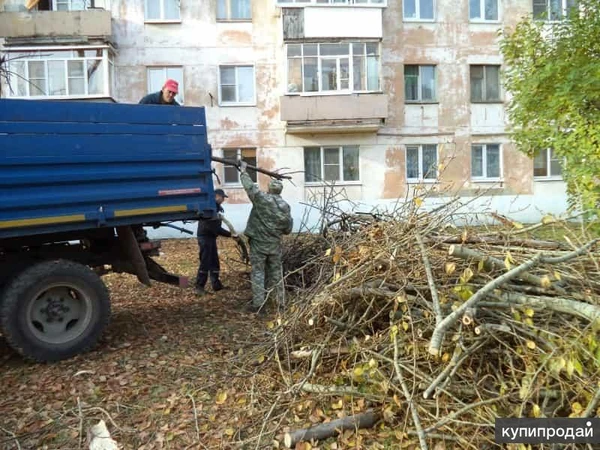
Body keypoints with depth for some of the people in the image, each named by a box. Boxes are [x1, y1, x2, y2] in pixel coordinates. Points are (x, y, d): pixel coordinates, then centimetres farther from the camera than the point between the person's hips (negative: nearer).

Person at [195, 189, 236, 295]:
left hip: (211, 237, 10)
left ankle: (216, 284, 22)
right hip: (205, 237, -10)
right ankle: (199, 287, 2)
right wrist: (229, 234, -23)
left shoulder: (216, 207, 12)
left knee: (214, 262, 14)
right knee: (205, 263, -6)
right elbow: (214, 228, -24)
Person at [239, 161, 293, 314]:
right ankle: (281, 302, 20)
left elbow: (249, 186, -4)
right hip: (275, 244, 4)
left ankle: (258, 304, 5)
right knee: (276, 272, 14)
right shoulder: (285, 206, 1)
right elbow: (288, 229, 6)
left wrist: (243, 170, 11)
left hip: (258, 243, -4)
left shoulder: (261, 199, -12)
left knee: (258, 273, 3)